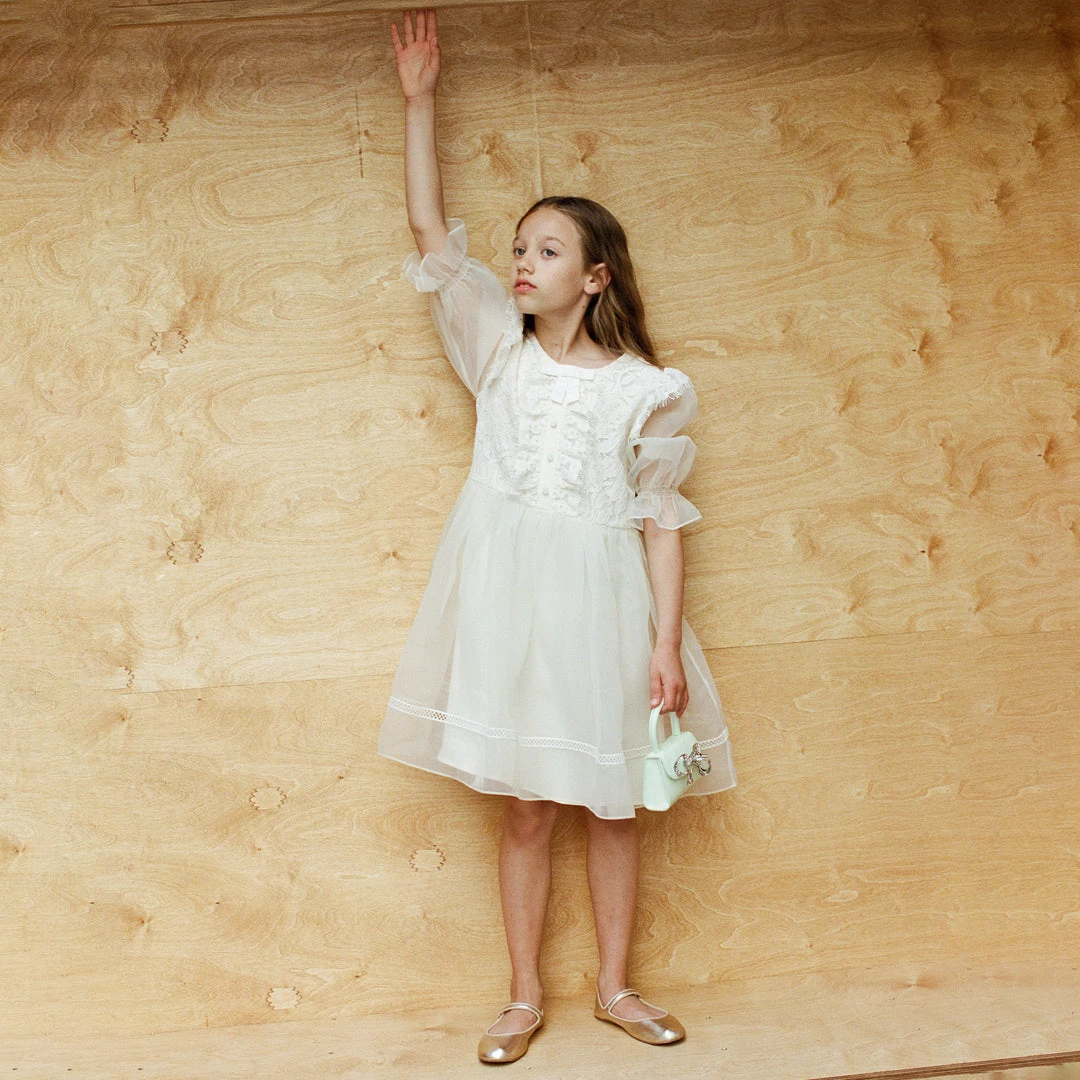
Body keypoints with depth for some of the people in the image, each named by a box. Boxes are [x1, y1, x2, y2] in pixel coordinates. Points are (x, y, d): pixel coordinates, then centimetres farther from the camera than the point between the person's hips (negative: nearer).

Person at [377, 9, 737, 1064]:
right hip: (509, 591, 1)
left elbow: (661, 518, 0)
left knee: (611, 803, 10)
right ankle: (525, 996, 22)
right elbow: (431, 234, 3)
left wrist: (667, 640, -6)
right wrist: (419, 99, 2)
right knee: (524, 809, 7)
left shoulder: (643, 385, 1)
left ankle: (615, 985, 27)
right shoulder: (502, 349, 7)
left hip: (603, 598, -1)